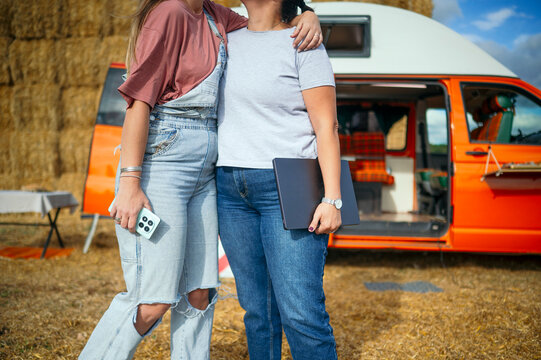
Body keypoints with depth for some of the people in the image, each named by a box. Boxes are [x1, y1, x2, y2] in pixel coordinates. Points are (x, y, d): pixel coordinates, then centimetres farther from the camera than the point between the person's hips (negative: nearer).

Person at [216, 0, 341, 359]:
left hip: (288, 190, -5)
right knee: (257, 308, 10)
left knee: (300, 313, -9)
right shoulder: (227, 40, 15)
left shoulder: (303, 44, -3)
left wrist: (332, 199, -16)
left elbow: (327, 127, -7)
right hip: (231, 190, 6)